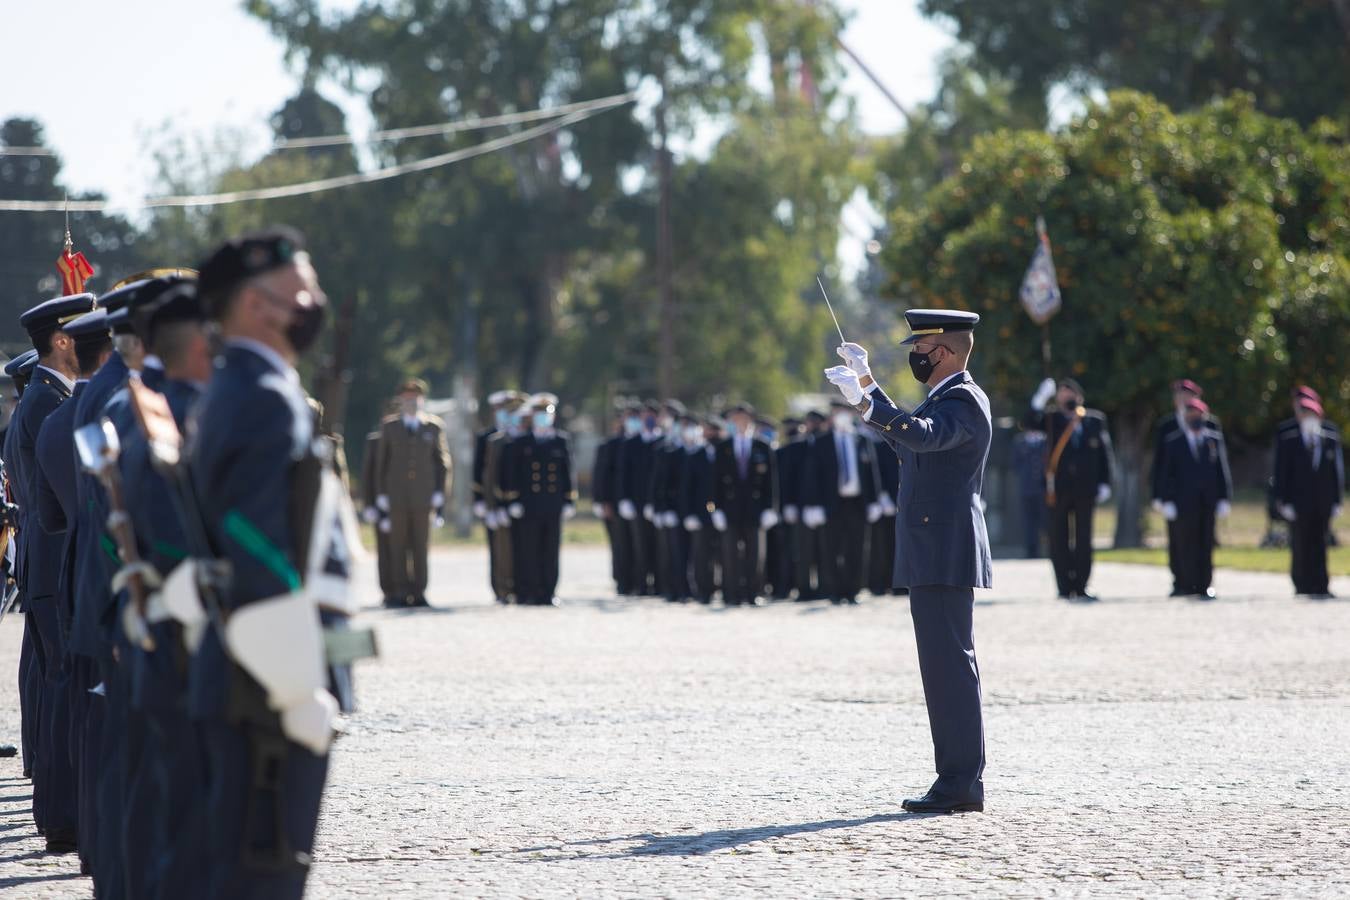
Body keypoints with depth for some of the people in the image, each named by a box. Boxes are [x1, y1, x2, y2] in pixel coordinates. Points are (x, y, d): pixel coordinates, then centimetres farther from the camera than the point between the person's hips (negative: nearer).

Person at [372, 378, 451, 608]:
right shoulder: (389, 426, 10)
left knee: (421, 546, -1)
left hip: (423, 497, 0)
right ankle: (400, 591, 1)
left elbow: (443, 461, 10)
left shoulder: (434, 427, 10)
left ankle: (419, 593, 2)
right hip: (396, 497, 0)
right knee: (397, 546, -2)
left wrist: (440, 493, 1)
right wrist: (380, 495, 3)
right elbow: (381, 462, 9)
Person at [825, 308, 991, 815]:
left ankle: (962, 784, -10)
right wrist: (868, 386, 29)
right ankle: (958, 780, 15)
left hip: (945, 555, -11)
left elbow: (923, 435, -33)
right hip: (934, 558, 11)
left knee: (950, 663, -10)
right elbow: (907, 444, 33)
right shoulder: (947, 398, 19)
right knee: (946, 664, 11)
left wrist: (864, 401, -39)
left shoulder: (962, 401, -13)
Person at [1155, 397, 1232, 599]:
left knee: (1206, 544, 3)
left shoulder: (1215, 440, 8)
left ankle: (1204, 586, 8)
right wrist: (1166, 501, -5)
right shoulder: (1173, 442, 3)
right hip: (1184, 501, -2)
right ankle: (1188, 585, -2)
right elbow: (1165, 474, 2)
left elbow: (1223, 470, 7)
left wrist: (1223, 499, 1)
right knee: (1186, 544, -4)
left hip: (1208, 502, 2)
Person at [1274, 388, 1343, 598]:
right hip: (1298, 500, -2)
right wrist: (1284, 501, -9)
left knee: (1319, 543, 5)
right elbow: (1281, 469, -3)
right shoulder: (1286, 433, -3)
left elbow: (1337, 468, 6)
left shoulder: (1331, 433, 4)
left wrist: (1337, 500, 2)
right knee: (1300, 543, -1)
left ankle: (1320, 586, 7)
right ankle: (1303, 584, 7)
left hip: (1323, 501, 2)